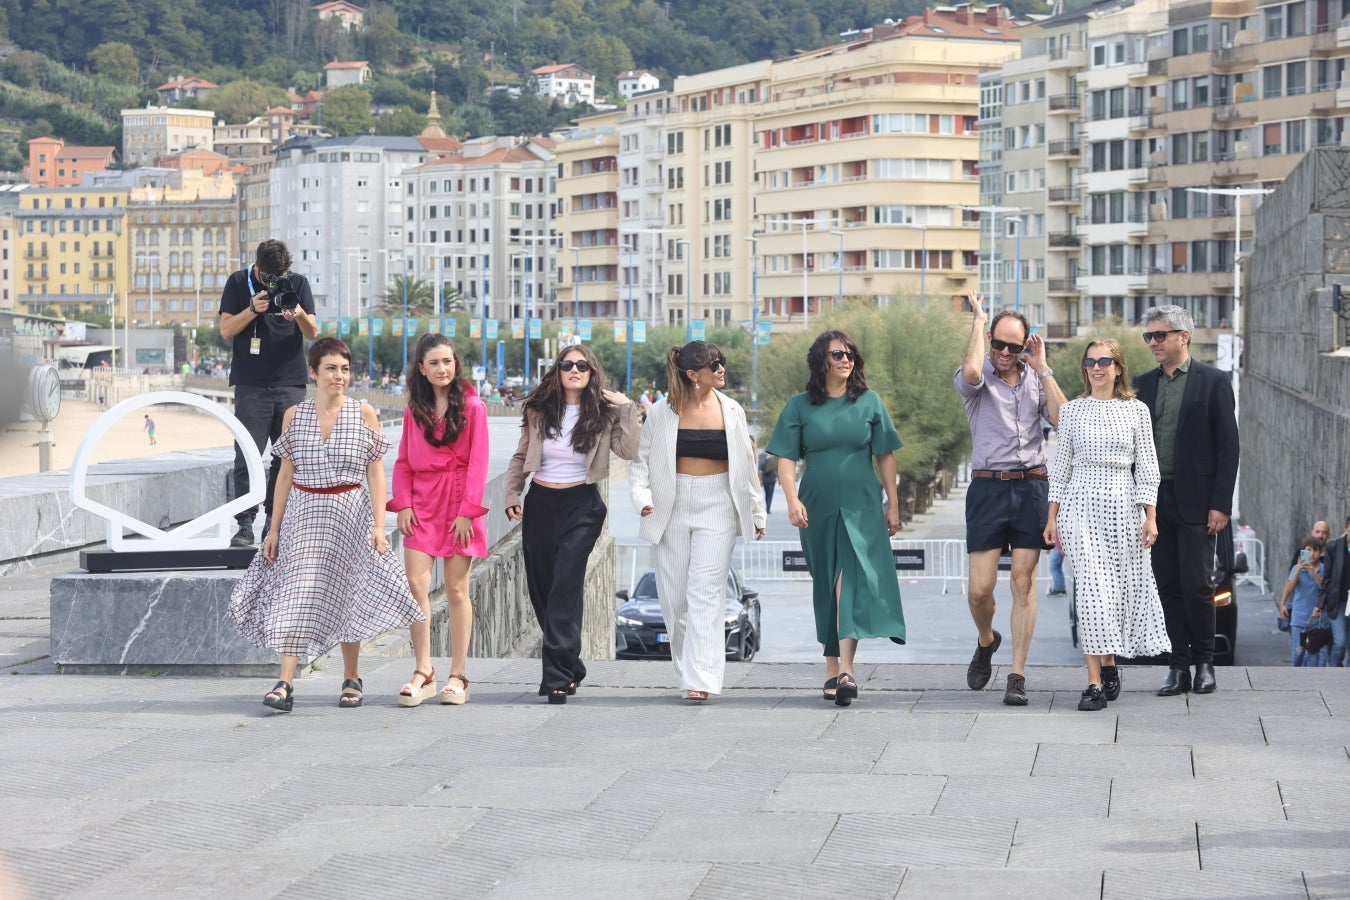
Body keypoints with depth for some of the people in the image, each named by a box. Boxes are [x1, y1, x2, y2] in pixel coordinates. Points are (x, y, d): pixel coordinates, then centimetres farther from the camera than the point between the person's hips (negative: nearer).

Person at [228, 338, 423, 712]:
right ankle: (285, 682, -12)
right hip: (303, 514, 1)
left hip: (349, 515, -1)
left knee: (347, 596, 6)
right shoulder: (295, 415, 3)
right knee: (296, 594, -8)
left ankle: (351, 679, 20)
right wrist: (274, 529, 5)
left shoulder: (365, 414, -1)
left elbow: (375, 473, -1)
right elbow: (285, 475, 7)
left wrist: (379, 525, -9)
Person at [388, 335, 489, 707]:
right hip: (421, 505, 3)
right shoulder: (414, 410, 12)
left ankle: (457, 677, 6)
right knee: (416, 584, -7)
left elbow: (477, 462, -4)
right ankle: (423, 672, -2)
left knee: (456, 589, 1)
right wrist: (403, 504, -1)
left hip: (458, 505, -3)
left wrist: (467, 510, -10)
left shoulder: (472, 406, 0)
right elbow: (404, 461, 13)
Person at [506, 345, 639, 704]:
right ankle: (569, 666, 25)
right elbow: (520, 456, 14)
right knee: (540, 587, 8)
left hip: (581, 506, -4)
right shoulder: (539, 411, 5)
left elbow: (628, 450, -14)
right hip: (540, 504, 4)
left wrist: (627, 409, -15)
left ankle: (558, 676, -19)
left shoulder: (602, 414, -2)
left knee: (566, 585, -16)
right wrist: (512, 495, 6)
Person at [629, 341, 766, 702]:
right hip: (673, 508, 1)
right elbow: (641, 458, 5)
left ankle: (700, 679, -14)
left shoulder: (731, 411, 3)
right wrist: (642, 496, -11)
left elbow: (747, 465, 10)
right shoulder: (663, 412, 0)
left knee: (706, 592, -11)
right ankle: (687, 669, 22)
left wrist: (757, 512, 13)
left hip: (717, 507, -1)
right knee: (674, 595, 5)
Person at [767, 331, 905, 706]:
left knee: (854, 580, -15)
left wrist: (893, 503, 7)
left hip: (861, 506, -1)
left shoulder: (869, 402, 6)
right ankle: (832, 668, 17)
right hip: (818, 507, 1)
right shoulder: (800, 405, 4)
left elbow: (885, 455, 9)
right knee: (826, 586, 8)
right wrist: (792, 499, -14)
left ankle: (845, 669, -23)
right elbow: (786, 457, 0)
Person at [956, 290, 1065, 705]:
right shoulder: (978, 378, 2)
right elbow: (971, 371, -24)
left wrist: (1043, 369, -3)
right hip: (988, 487, -2)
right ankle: (986, 641, 29)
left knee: (1024, 582, -2)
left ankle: (1017, 675, 0)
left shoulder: (1036, 379, 11)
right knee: (980, 587, -3)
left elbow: (1062, 421, -3)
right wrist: (978, 319, -10)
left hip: (1031, 487, 2)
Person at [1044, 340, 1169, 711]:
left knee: (1120, 588, 4)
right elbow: (1061, 464, 9)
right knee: (1092, 586, -11)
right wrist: (1052, 516, 6)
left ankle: (1109, 663, 26)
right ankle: (1095, 681, -13)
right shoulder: (1072, 410, 6)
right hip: (1081, 504, -1)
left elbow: (1147, 467, 5)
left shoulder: (1136, 411, 5)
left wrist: (1150, 516, -1)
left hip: (1123, 505, 1)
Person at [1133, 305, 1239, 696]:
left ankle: (1204, 661, 11)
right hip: (1155, 501, 4)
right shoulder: (1143, 384, 12)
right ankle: (1178, 667, 10)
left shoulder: (1213, 382, -1)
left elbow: (1228, 447, -3)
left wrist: (1220, 504, -10)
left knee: (1196, 586, -5)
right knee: (1168, 587, 5)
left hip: (1196, 502, -4)